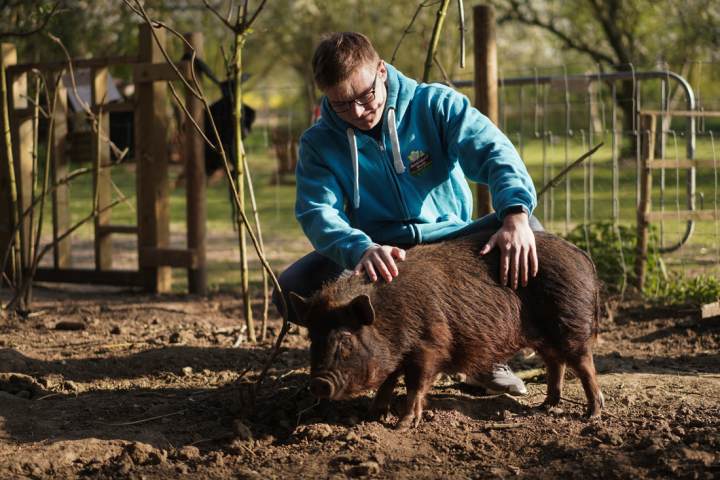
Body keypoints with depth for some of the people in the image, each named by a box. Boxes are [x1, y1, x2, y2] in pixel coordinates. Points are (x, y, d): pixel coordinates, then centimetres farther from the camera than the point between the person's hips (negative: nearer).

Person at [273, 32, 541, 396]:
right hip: (381, 255, 1)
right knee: (292, 292, -26)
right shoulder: (319, 144, -4)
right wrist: (362, 250, -44)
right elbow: (317, 213, -20)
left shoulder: (435, 104, -7)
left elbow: (493, 151, -22)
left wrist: (516, 214, -45)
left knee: (527, 233, -29)